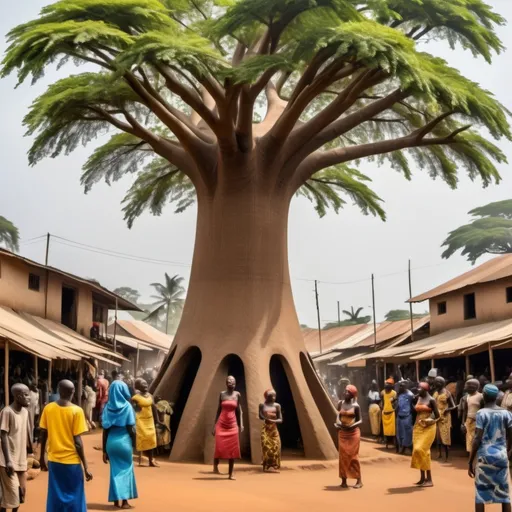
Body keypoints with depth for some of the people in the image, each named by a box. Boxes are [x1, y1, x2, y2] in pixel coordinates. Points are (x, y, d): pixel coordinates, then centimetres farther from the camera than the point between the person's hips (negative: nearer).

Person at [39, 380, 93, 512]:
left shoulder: (48, 408, -1)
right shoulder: (76, 410, -12)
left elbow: (43, 435, 4)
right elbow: (77, 441, -13)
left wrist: (42, 458, 17)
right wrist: (86, 466, -7)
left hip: (54, 460, 4)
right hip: (71, 461, -4)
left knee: (55, 498, 13)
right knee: (74, 499, 7)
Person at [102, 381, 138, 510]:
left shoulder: (108, 407, 2)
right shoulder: (127, 406, -7)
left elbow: (105, 430, 2)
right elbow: (131, 429, -10)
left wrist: (104, 450, 8)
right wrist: (134, 444, 4)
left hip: (111, 442, 3)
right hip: (124, 441, -3)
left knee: (115, 470, 13)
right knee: (126, 469, 8)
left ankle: (116, 500, 15)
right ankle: (124, 501, 5)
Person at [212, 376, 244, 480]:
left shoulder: (237, 394, 5)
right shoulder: (222, 394, 4)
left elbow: (239, 410, 8)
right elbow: (219, 410, 8)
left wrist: (241, 424, -2)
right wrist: (215, 425, 4)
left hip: (232, 424, 1)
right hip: (221, 424, -1)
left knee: (232, 449, 0)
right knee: (219, 447, -11)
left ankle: (231, 473, 6)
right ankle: (215, 467, 8)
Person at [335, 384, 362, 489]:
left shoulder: (355, 406, -9)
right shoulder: (341, 404, 2)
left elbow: (360, 420, -6)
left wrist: (352, 425, -23)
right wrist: (338, 423, -7)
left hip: (353, 433, -4)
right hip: (342, 433, 4)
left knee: (353, 456, -3)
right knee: (343, 456, 3)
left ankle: (359, 480, 5)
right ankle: (344, 480, 9)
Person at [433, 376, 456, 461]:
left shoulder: (447, 393, -8)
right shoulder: (435, 393, 9)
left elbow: (454, 406, -7)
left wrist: (447, 409, -25)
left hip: (444, 417, -6)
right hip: (436, 416, 6)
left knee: (445, 437, -5)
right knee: (438, 437, 12)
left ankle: (446, 457, 0)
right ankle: (440, 454, 25)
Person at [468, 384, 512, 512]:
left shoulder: (482, 413, -5)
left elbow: (477, 439, -10)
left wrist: (470, 462, -5)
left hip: (485, 456, -3)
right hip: (502, 456, 3)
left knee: (481, 492, 3)